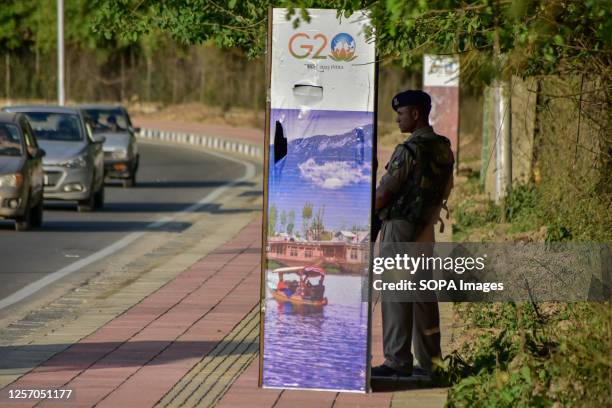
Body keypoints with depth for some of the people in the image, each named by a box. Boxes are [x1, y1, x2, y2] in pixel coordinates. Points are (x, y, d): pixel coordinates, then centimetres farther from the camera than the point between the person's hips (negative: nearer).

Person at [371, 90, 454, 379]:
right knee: (424, 295, 10)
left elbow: (383, 194, -13)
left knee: (395, 295, -5)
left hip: (400, 227, -8)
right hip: (426, 229, 8)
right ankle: (429, 360, 12)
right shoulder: (444, 150, 9)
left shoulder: (409, 151, -16)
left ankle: (398, 362, -6)